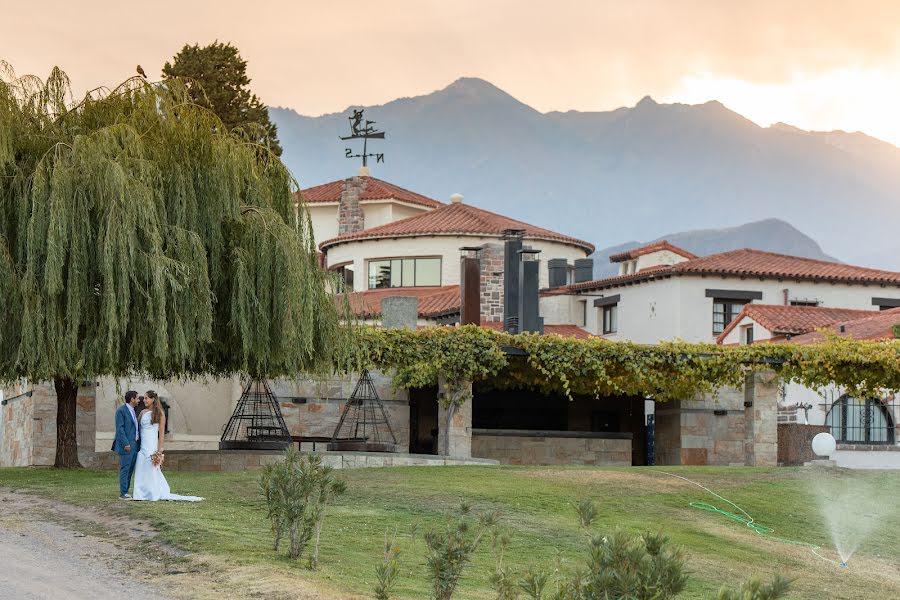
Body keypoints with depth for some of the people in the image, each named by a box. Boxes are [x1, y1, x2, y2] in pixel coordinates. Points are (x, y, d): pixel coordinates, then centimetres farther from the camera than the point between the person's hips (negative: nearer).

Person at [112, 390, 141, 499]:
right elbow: (120, 428, -14)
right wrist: (125, 443, -20)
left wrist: (138, 443, 15)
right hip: (126, 445, -9)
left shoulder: (132, 411, 19)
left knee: (130, 470, 8)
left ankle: (125, 492, 12)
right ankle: (123, 493, -5)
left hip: (135, 444, 9)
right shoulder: (121, 411, -8)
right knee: (125, 469, -7)